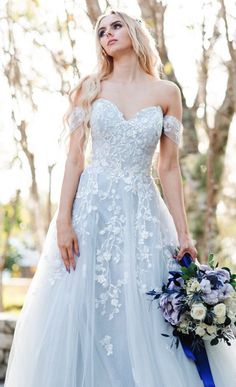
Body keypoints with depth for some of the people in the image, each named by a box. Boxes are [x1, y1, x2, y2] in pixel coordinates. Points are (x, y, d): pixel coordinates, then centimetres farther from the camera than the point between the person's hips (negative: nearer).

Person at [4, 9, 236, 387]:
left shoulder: (166, 92, 6)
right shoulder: (91, 87, 7)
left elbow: (169, 168, 5)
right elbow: (74, 158, 2)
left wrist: (183, 233, -1)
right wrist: (63, 221, -9)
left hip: (143, 213, 0)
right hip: (91, 208, 0)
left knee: (145, 323, -1)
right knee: (82, 315, 0)